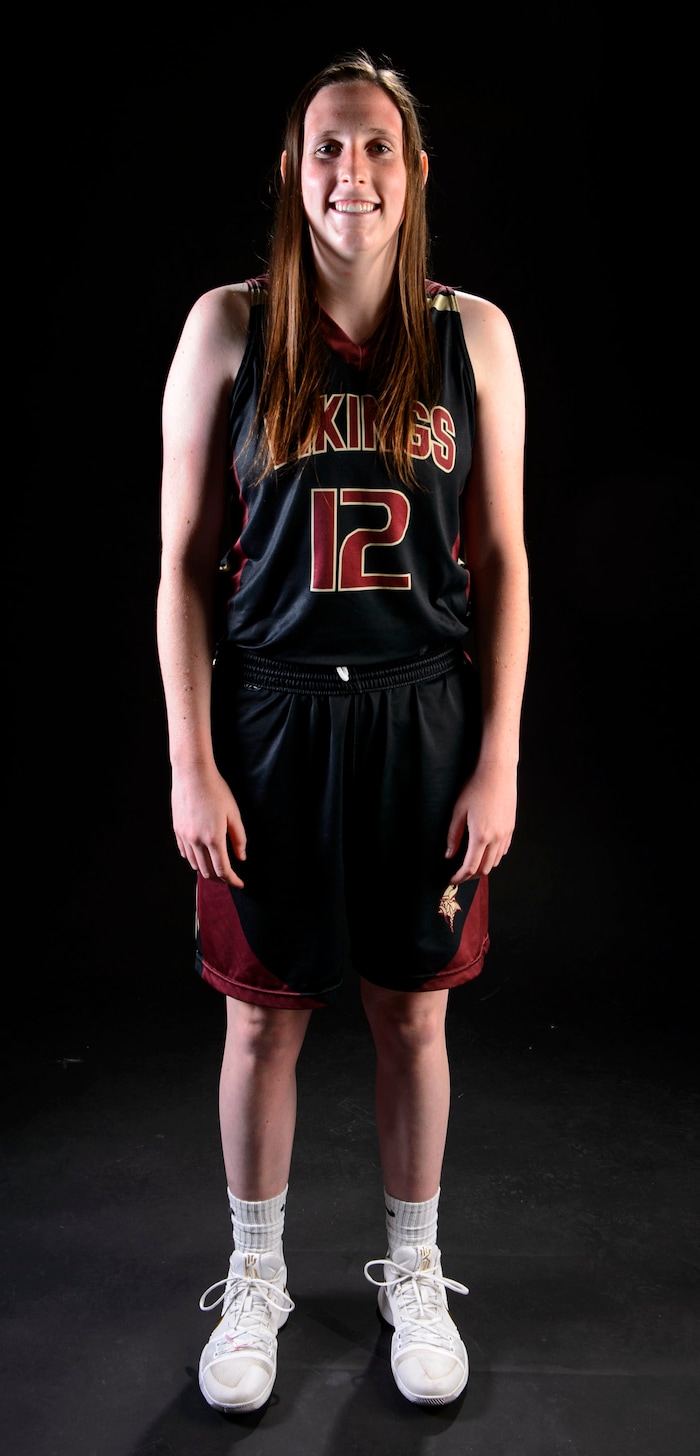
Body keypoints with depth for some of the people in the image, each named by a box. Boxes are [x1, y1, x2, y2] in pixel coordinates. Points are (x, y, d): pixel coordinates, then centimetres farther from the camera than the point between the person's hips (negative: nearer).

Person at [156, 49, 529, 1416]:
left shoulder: (473, 336, 3)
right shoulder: (229, 326, 0)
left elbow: (502, 565, 3)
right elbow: (185, 562, -1)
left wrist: (498, 762, -2)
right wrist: (191, 764, -6)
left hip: (423, 717, 1)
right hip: (271, 714, 0)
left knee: (413, 1011, 12)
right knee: (264, 1014, 10)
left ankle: (413, 1276, 36)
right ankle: (255, 1280, 34)